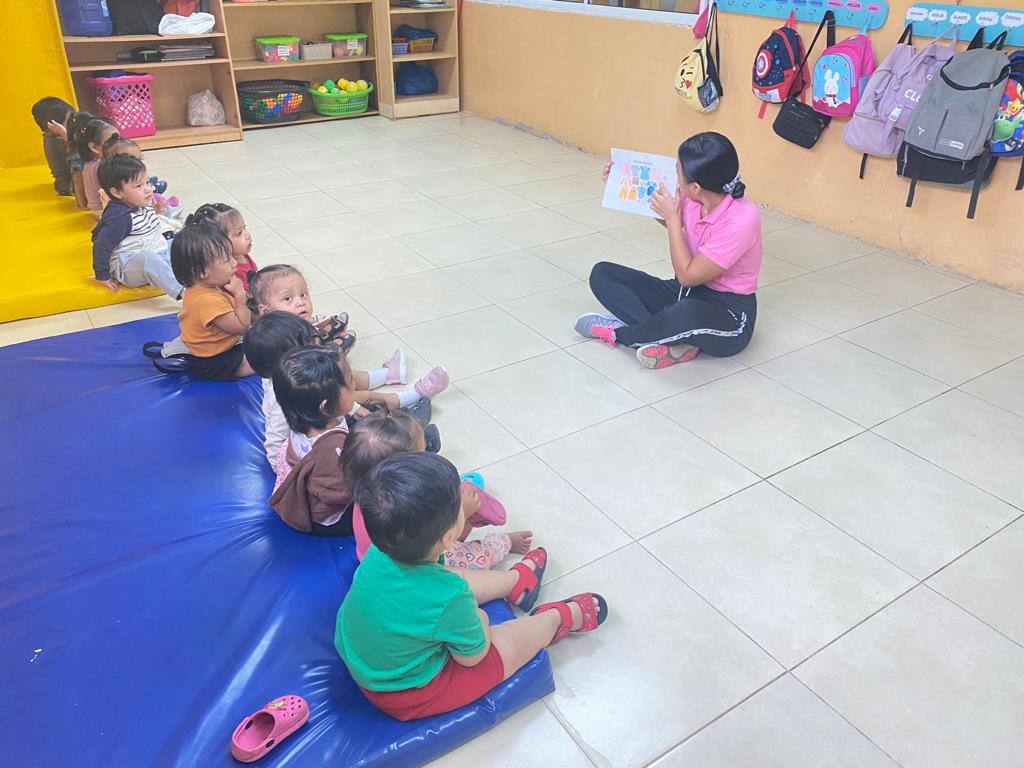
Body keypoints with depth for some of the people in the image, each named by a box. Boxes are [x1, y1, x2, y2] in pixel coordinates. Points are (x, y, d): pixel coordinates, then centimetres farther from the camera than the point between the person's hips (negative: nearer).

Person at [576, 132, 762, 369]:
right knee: (602, 273, -4)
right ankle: (672, 341, -19)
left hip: (728, 314, -7)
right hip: (684, 294, 8)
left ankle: (617, 332, -13)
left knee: (687, 315, -44)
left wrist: (672, 217, -18)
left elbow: (688, 276, -23)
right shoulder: (692, 198, -7)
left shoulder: (742, 219, -26)